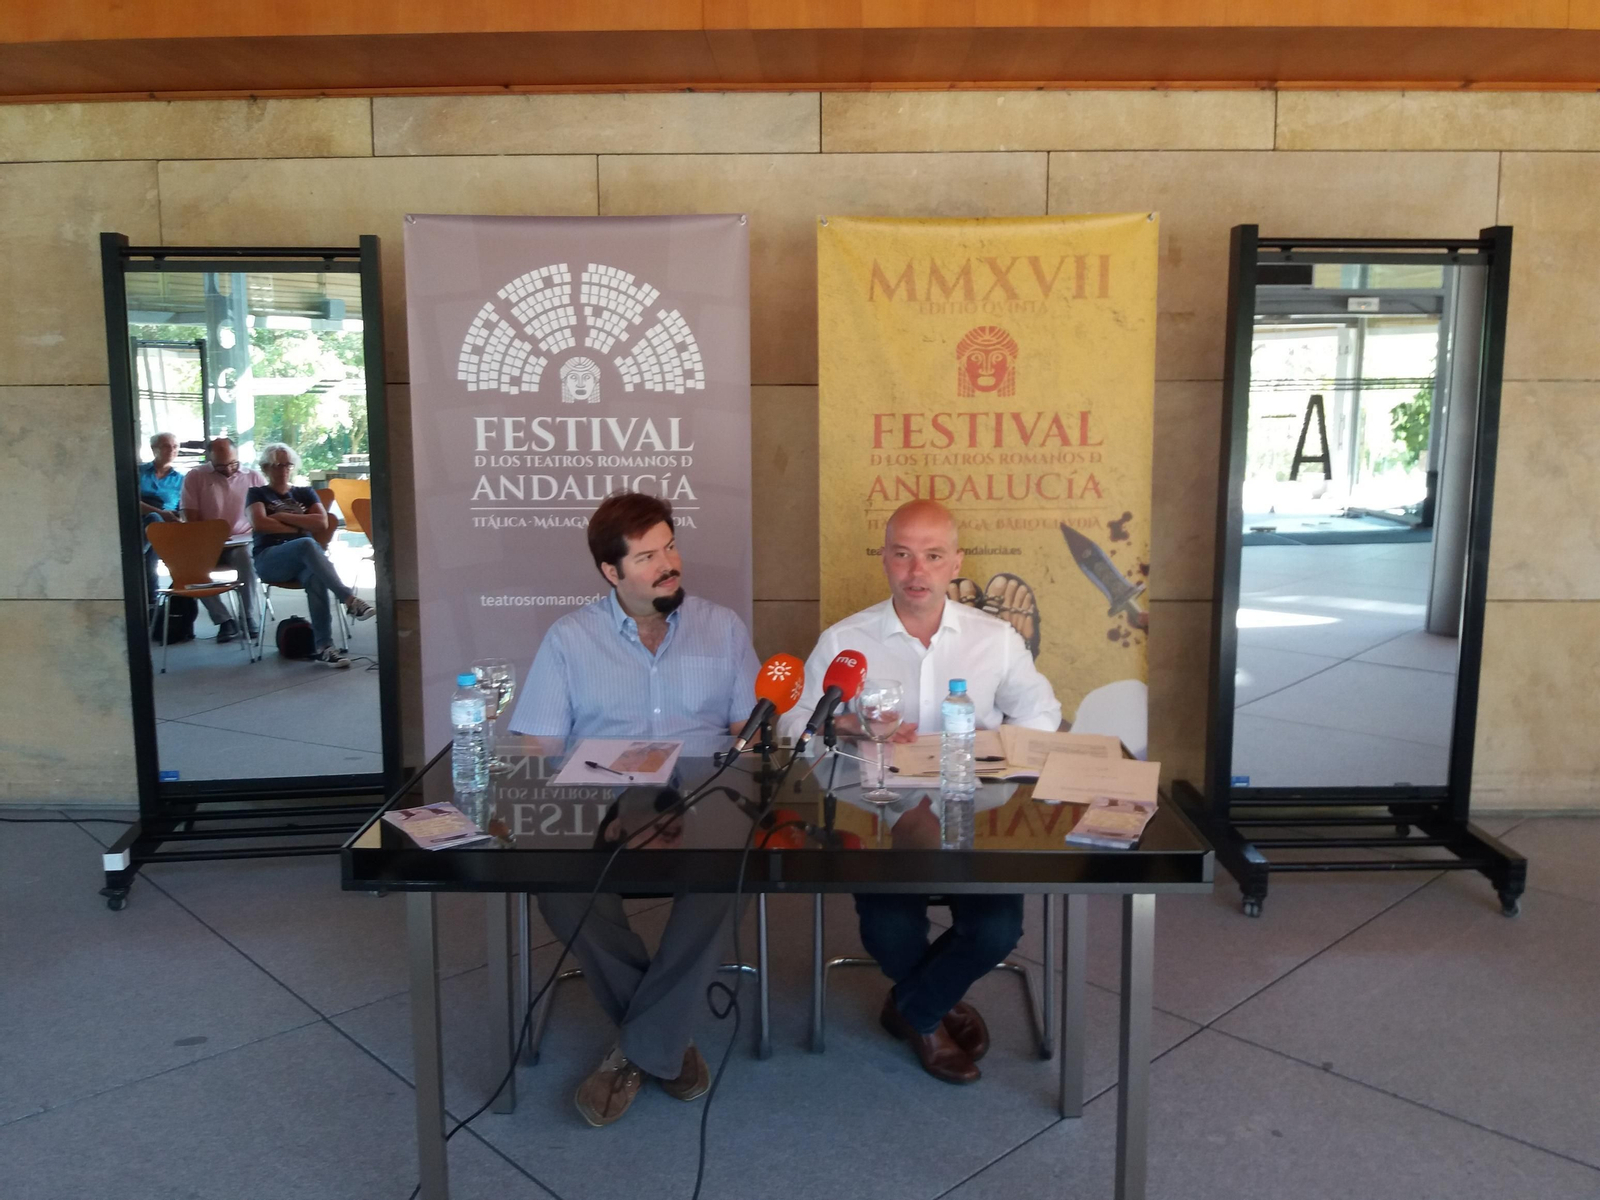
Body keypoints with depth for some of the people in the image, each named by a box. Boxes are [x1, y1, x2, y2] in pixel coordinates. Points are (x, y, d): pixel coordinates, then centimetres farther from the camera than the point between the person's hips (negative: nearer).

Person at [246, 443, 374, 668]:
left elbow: (322, 523, 5)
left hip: (304, 558, 2)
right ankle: (349, 599, -47)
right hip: (270, 559, -2)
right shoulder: (257, 494, 18)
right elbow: (259, 523, -3)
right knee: (307, 544, -38)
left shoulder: (305, 493, 24)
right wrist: (297, 527, 0)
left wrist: (283, 517, 2)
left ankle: (324, 646, -46)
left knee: (315, 578, -37)